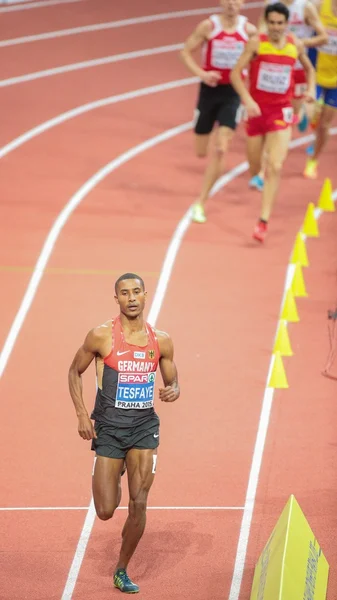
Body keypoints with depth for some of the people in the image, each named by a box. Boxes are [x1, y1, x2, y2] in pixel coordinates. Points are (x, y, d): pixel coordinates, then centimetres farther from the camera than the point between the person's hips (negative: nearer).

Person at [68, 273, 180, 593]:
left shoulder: (161, 341, 1)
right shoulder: (101, 336, -7)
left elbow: (173, 382, 14)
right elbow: (75, 371, 4)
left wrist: (173, 391, -11)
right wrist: (81, 415, -6)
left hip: (144, 426, 2)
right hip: (109, 427, -2)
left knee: (139, 503, -6)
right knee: (105, 511, -2)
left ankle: (122, 570, 13)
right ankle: (111, 480, 37)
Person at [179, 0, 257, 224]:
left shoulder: (249, 29, -4)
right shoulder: (209, 26, -7)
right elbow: (186, 51, -1)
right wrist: (201, 73, -17)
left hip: (233, 92, 0)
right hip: (210, 89, 0)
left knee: (221, 150, -13)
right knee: (201, 152, 7)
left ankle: (201, 203, -4)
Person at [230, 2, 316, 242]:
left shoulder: (296, 45, -2)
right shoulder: (256, 42, -9)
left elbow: (309, 69, 18)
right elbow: (236, 73, -13)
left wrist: (311, 89, -1)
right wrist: (247, 99, -26)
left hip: (281, 112, 0)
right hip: (256, 111, 0)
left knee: (275, 167, -16)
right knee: (254, 168, 13)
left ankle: (264, 221, -16)